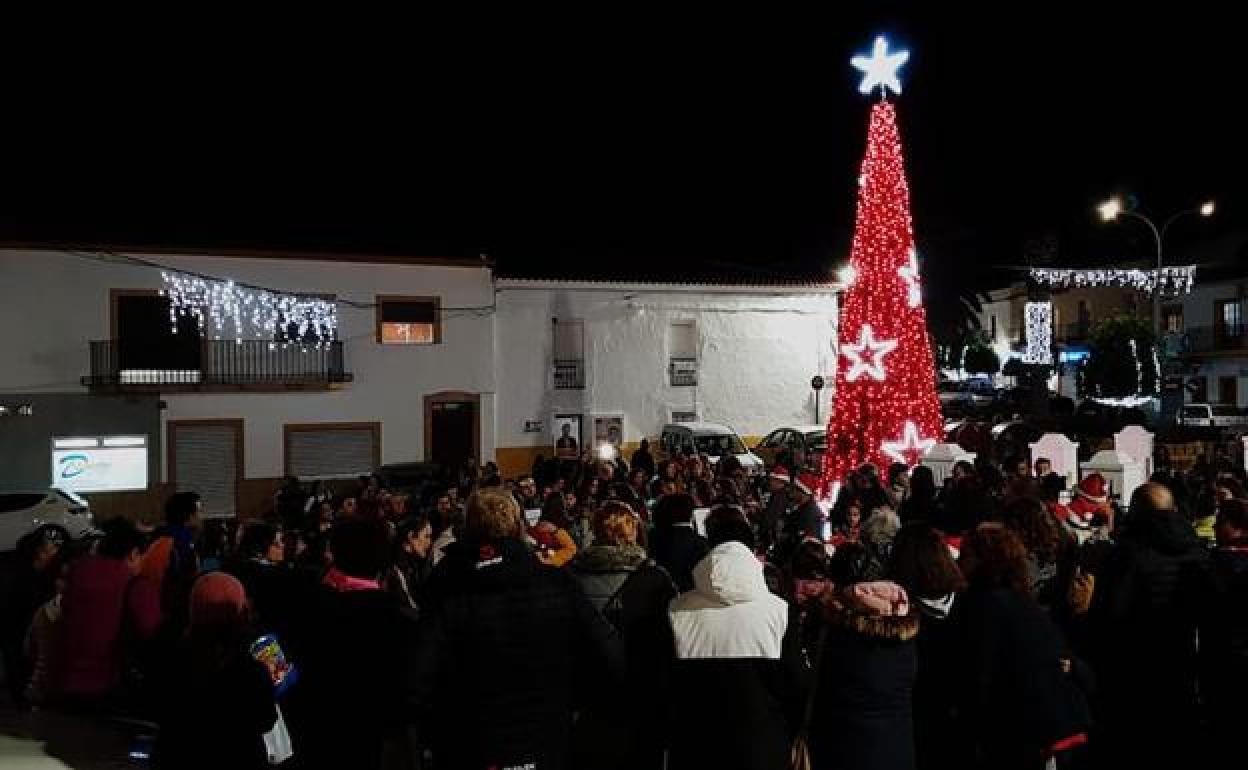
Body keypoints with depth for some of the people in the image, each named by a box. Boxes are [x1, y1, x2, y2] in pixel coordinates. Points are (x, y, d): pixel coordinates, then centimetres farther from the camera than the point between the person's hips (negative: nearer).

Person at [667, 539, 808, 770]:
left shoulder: (677, 611, -8)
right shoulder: (779, 611, -9)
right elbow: (797, 684, -3)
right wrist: (790, 734, 13)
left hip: (694, 748, 0)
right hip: (764, 750, 0)